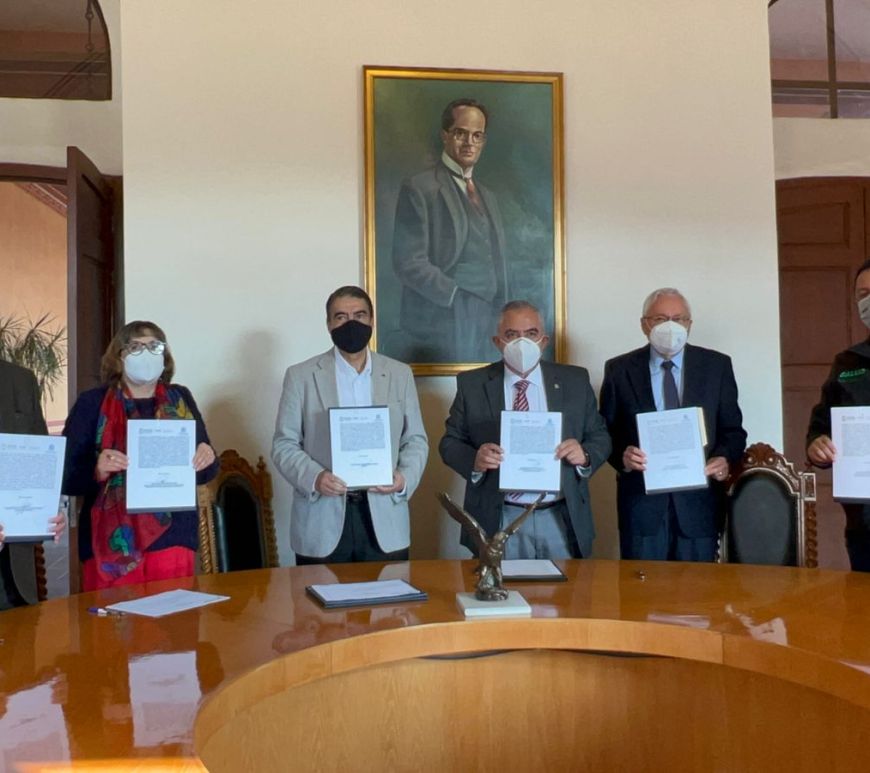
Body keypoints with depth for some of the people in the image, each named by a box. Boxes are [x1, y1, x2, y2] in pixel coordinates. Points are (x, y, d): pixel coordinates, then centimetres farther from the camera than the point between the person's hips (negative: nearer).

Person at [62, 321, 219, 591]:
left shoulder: (180, 399, 9)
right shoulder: (92, 403, 1)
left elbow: (204, 473, 13)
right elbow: (66, 476, -1)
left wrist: (207, 459, -9)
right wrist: (97, 472, -21)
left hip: (172, 537, 2)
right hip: (112, 539, -2)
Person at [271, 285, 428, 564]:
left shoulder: (399, 374, 9)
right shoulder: (301, 375, 3)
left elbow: (415, 439, 10)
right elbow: (284, 444, 1)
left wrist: (405, 477, -10)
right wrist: (313, 477, -17)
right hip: (322, 523, -1)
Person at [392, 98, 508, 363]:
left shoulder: (487, 197, 19)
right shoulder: (419, 189, -4)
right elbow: (409, 262, -12)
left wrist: (498, 312, 8)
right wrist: (459, 297, -15)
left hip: (484, 324, 7)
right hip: (444, 324, -7)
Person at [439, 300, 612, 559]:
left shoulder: (575, 381, 4)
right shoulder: (472, 384, 1)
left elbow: (600, 437, 7)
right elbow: (450, 442, 2)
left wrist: (585, 455, -14)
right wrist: (475, 459, -18)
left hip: (562, 520, 1)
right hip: (498, 521, -1)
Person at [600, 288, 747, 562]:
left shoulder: (717, 366, 5)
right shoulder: (619, 370, 3)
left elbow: (733, 429, 8)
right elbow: (607, 432, 5)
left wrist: (724, 458, -12)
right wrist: (622, 456, -14)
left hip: (698, 501, 1)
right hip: (641, 501, 0)